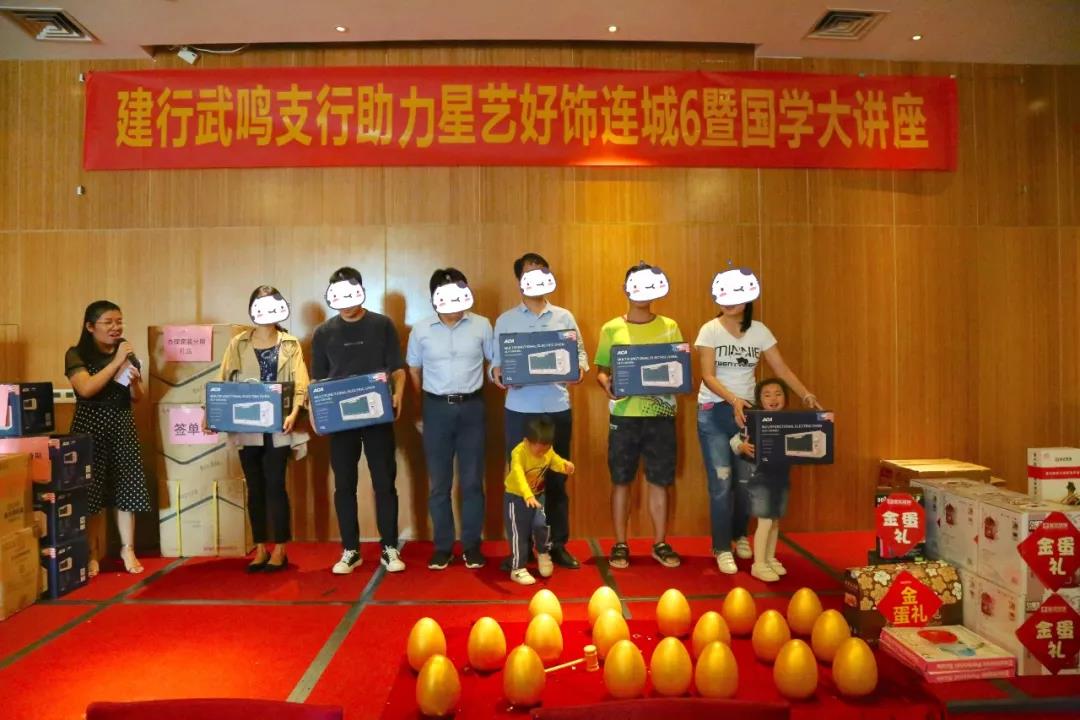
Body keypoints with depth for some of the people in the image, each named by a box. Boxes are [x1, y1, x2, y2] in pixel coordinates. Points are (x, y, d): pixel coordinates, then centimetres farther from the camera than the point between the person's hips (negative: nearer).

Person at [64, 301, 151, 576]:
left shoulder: (128, 353, 11)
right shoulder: (77, 354, -3)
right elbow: (86, 389, -19)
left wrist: (134, 381, -8)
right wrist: (116, 362, -19)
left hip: (122, 427, 4)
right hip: (90, 428, -4)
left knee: (127, 490, 2)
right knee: (91, 492, -1)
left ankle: (128, 550, 13)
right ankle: (92, 554, 12)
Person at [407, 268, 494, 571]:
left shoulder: (481, 325, -2)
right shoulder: (421, 330, -1)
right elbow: (414, 371, 10)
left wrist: (474, 392, -1)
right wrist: (427, 404, 10)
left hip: (471, 407, 0)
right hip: (436, 409, 0)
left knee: (472, 480, 6)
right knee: (438, 482, 7)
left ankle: (472, 545, 18)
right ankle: (443, 546, 19)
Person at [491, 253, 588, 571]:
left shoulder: (564, 317, 9)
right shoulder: (505, 321, 6)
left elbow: (580, 352, 7)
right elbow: (496, 360, 3)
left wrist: (580, 369, -14)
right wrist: (497, 373, -19)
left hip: (558, 409, 1)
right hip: (520, 410, -1)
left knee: (557, 479, 8)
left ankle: (558, 545, 18)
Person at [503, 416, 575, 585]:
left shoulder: (549, 451, -12)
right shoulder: (519, 452, -32)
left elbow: (554, 462, 7)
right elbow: (519, 476, -46)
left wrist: (565, 465, -17)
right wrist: (528, 496, -61)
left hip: (538, 495, 4)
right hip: (515, 497, -4)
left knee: (540, 525, -10)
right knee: (519, 533, -1)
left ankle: (543, 553, 20)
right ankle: (518, 569, 14)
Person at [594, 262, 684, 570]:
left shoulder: (669, 327, 7)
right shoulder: (611, 329, 3)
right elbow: (601, 370, 5)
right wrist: (607, 385, -16)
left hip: (660, 415, 1)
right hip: (624, 416, -1)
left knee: (659, 481, 7)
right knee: (621, 481, 4)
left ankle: (660, 544, 19)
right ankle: (620, 544, 16)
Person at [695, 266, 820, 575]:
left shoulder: (760, 331, 3)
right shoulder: (710, 330, -6)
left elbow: (782, 370, 1)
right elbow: (708, 376, -14)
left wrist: (805, 394, -13)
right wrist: (732, 399, -29)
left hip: (748, 410, 3)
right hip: (714, 411, -3)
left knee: (746, 480, 7)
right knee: (721, 483, -6)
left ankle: (739, 535, 31)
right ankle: (722, 549, 7)